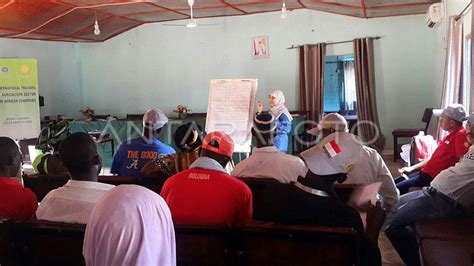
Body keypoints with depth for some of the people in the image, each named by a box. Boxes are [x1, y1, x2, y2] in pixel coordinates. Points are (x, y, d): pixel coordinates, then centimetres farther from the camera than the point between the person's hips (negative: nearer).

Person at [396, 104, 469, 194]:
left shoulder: (460, 135, -16)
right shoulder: (451, 135, 17)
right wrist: (412, 168, 18)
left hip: (433, 177, -10)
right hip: (425, 172, 10)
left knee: (397, 189, -18)